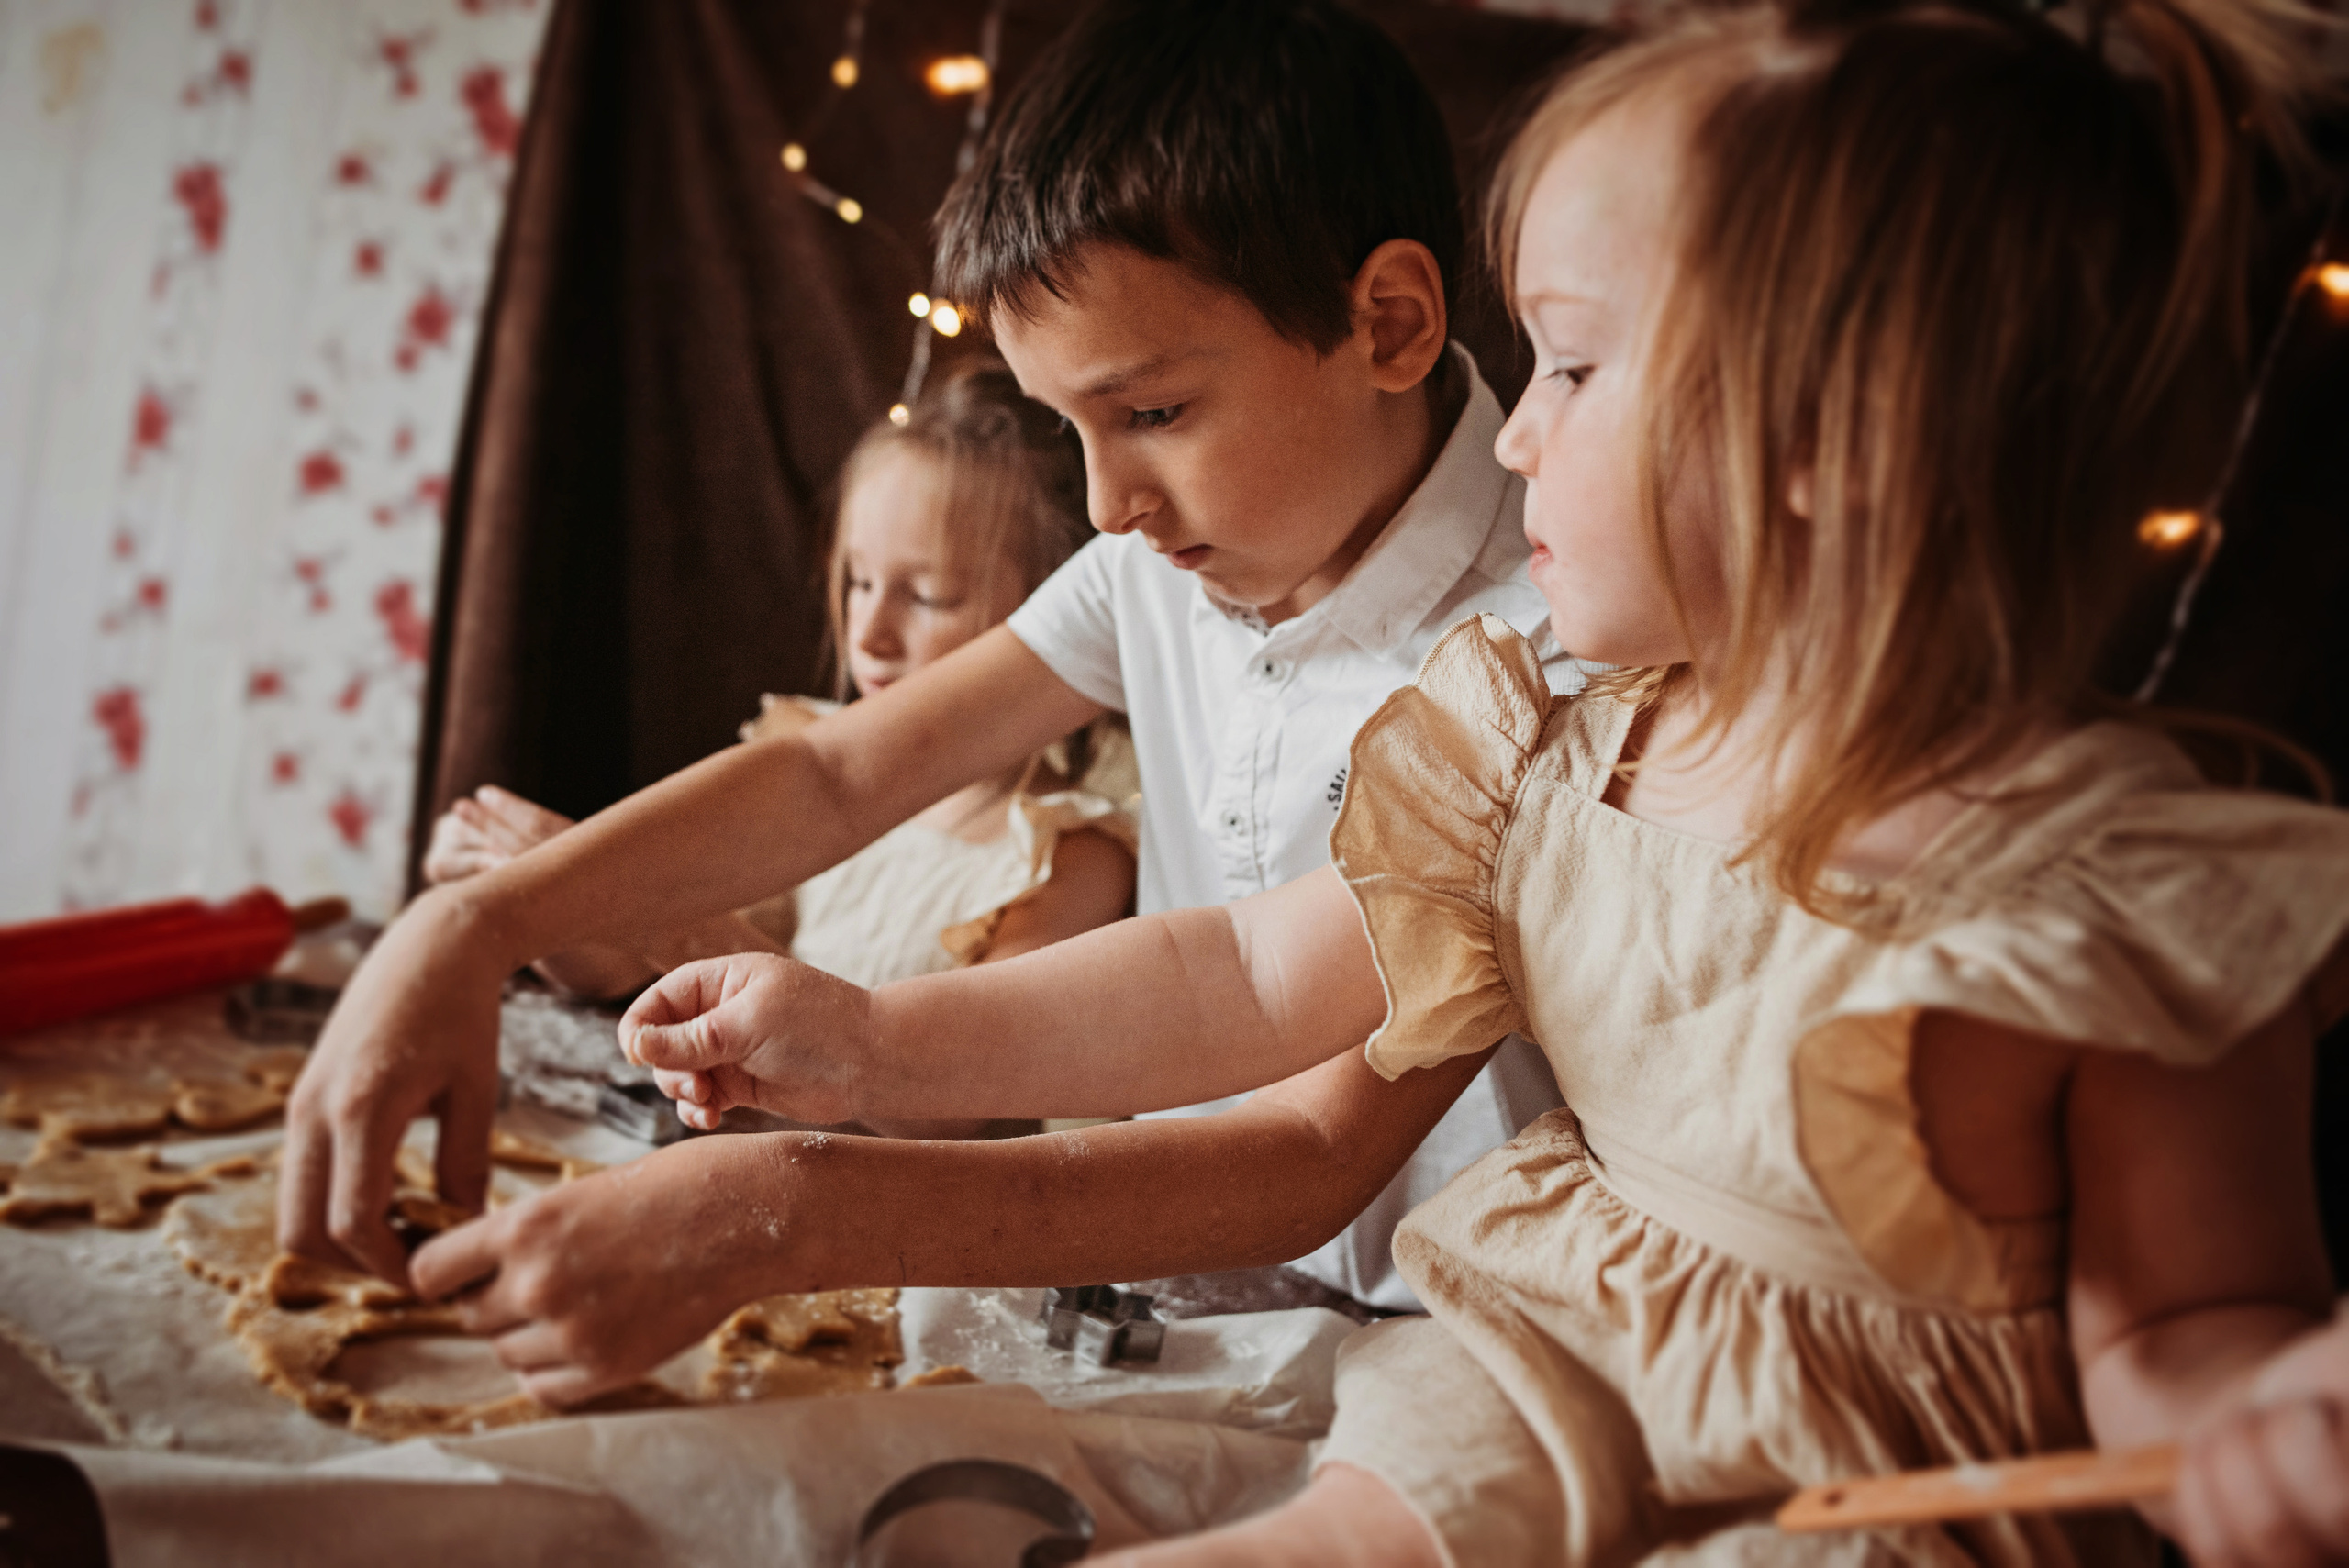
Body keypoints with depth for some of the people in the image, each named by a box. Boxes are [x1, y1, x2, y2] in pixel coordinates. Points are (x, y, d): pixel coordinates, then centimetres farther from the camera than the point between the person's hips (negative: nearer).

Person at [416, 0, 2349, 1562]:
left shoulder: (2135, 893, -18)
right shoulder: (1546, 767, -2)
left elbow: (2178, 1336, -10)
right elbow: (1244, 975, 7)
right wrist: (880, 1039, 5)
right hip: (1554, 1394, 5)